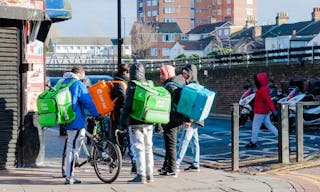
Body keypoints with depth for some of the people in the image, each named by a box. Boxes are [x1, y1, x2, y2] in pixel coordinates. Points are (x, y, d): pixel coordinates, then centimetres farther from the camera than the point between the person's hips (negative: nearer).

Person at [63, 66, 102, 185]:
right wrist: (97, 115, -2)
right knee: (72, 147, -5)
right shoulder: (78, 85, -8)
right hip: (76, 120, -8)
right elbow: (88, 102, -11)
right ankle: (69, 177, -3)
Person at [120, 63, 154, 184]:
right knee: (148, 148, 12)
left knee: (139, 148, -5)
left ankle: (141, 175, -8)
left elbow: (127, 105, -12)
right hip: (149, 122, 6)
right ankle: (149, 175, 16)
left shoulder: (132, 86, -8)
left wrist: (123, 121, -5)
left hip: (135, 122, -6)